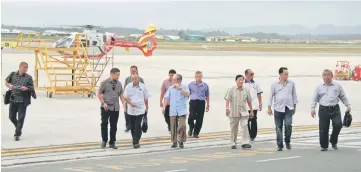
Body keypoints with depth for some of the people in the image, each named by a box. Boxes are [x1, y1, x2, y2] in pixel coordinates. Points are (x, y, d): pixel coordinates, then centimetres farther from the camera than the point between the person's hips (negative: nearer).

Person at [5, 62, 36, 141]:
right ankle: (19, 128, 35)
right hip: (13, 99, 2)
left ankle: (17, 134, 2)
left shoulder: (28, 77, 0)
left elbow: (31, 88, 2)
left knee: (21, 118, -5)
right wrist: (9, 85, -8)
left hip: (23, 100, -2)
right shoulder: (13, 75, 5)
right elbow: (6, 82, 14)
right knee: (11, 117, 9)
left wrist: (26, 88, -20)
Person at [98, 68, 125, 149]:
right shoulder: (104, 83, -2)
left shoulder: (119, 84, 8)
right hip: (106, 108, -3)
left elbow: (121, 94, 13)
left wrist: (124, 104, -1)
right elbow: (99, 94, 0)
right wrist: (103, 103, -12)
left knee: (114, 126, 6)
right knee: (104, 124, -4)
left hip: (116, 108, 3)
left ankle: (112, 143, 16)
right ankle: (104, 140, 15)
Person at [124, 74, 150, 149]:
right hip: (131, 110, 2)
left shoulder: (143, 86, 0)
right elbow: (125, 97, 1)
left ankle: (136, 142, -9)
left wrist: (146, 107, 11)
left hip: (140, 110, -2)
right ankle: (135, 141, 22)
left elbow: (146, 98, 9)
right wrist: (130, 103, -15)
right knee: (132, 127, 8)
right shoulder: (128, 86, 1)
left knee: (138, 126, -11)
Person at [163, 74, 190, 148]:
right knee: (173, 127, 4)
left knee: (182, 126, -12)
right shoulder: (170, 88, 11)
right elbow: (166, 98, 7)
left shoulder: (184, 87, 2)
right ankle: (174, 142, 15)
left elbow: (187, 94, -16)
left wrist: (179, 88, -18)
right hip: (173, 111, 3)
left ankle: (181, 141, 4)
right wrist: (164, 106, -5)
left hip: (182, 111, -3)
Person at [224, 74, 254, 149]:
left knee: (244, 126, -13)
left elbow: (249, 101, 13)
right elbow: (227, 99, -7)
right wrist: (227, 108, -20)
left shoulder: (246, 90, 7)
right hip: (234, 113, -1)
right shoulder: (231, 89, -1)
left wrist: (251, 110, 15)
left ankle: (245, 143, -13)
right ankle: (233, 143, 19)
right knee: (234, 129, 7)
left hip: (243, 112, 1)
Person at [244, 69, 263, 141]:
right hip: (245, 106, -2)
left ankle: (253, 136, 11)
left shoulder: (255, 83, 8)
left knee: (254, 121, 2)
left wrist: (260, 104, 9)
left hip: (254, 106, 2)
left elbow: (259, 94, 14)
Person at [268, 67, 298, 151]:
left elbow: (294, 95, 12)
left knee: (288, 125, -15)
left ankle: (287, 141, 7)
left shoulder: (291, 83, 5)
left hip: (288, 108, 0)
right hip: (278, 108, 0)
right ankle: (280, 145, 11)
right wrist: (269, 107, 1)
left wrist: (294, 106, 12)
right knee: (279, 127, 3)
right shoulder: (274, 84, 1)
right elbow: (271, 96, 3)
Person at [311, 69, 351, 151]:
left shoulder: (337, 86, 9)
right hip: (323, 110, 0)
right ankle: (324, 146, 12)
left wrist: (348, 106, 8)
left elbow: (343, 97, 14)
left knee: (338, 124, -16)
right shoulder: (319, 87, 9)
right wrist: (313, 108, -2)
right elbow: (315, 98, 8)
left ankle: (333, 141, 8)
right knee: (323, 129, -2)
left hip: (335, 109, 0)